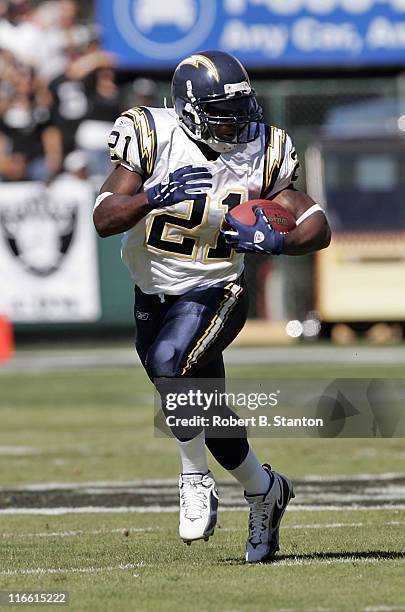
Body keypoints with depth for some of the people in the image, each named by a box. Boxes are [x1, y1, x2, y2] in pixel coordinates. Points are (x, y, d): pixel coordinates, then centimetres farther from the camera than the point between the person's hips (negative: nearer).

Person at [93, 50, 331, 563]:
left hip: (212, 294, -2)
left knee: (168, 362, -30)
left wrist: (275, 240, -29)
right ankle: (264, 491, 33)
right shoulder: (153, 139, -14)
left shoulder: (259, 155, -10)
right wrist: (157, 196, -37)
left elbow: (318, 227, -8)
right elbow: (104, 219, -20)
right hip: (153, 294, 2)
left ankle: (196, 478, -12)